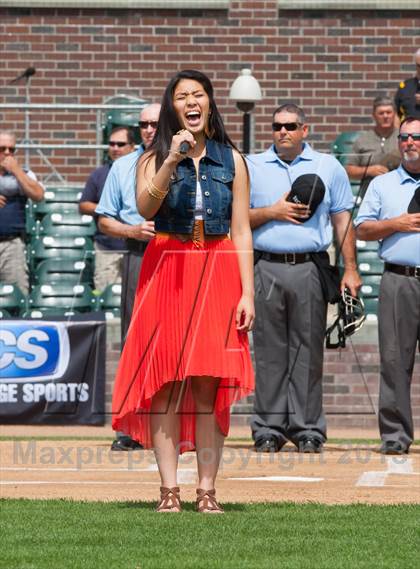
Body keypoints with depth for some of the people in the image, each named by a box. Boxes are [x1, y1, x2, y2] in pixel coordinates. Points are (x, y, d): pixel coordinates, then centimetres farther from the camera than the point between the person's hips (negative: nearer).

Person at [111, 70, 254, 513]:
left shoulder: (231, 160, 9)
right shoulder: (155, 158, 6)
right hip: (166, 272, -1)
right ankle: (168, 489, -2)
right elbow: (145, 207, -13)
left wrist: (247, 293, -2)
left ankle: (207, 491, 0)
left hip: (218, 273, 1)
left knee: (210, 385, -2)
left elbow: (241, 231, 6)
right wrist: (173, 160, -23)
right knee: (165, 382, -4)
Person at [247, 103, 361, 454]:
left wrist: (350, 269, 3)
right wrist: (273, 211, -7)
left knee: (308, 351, -1)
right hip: (267, 269, 0)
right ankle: (269, 429, 4)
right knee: (270, 353, 0)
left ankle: (307, 430, 2)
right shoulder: (252, 167, 12)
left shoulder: (328, 167, 12)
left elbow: (342, 221, 10)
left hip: (310, 268, 0)